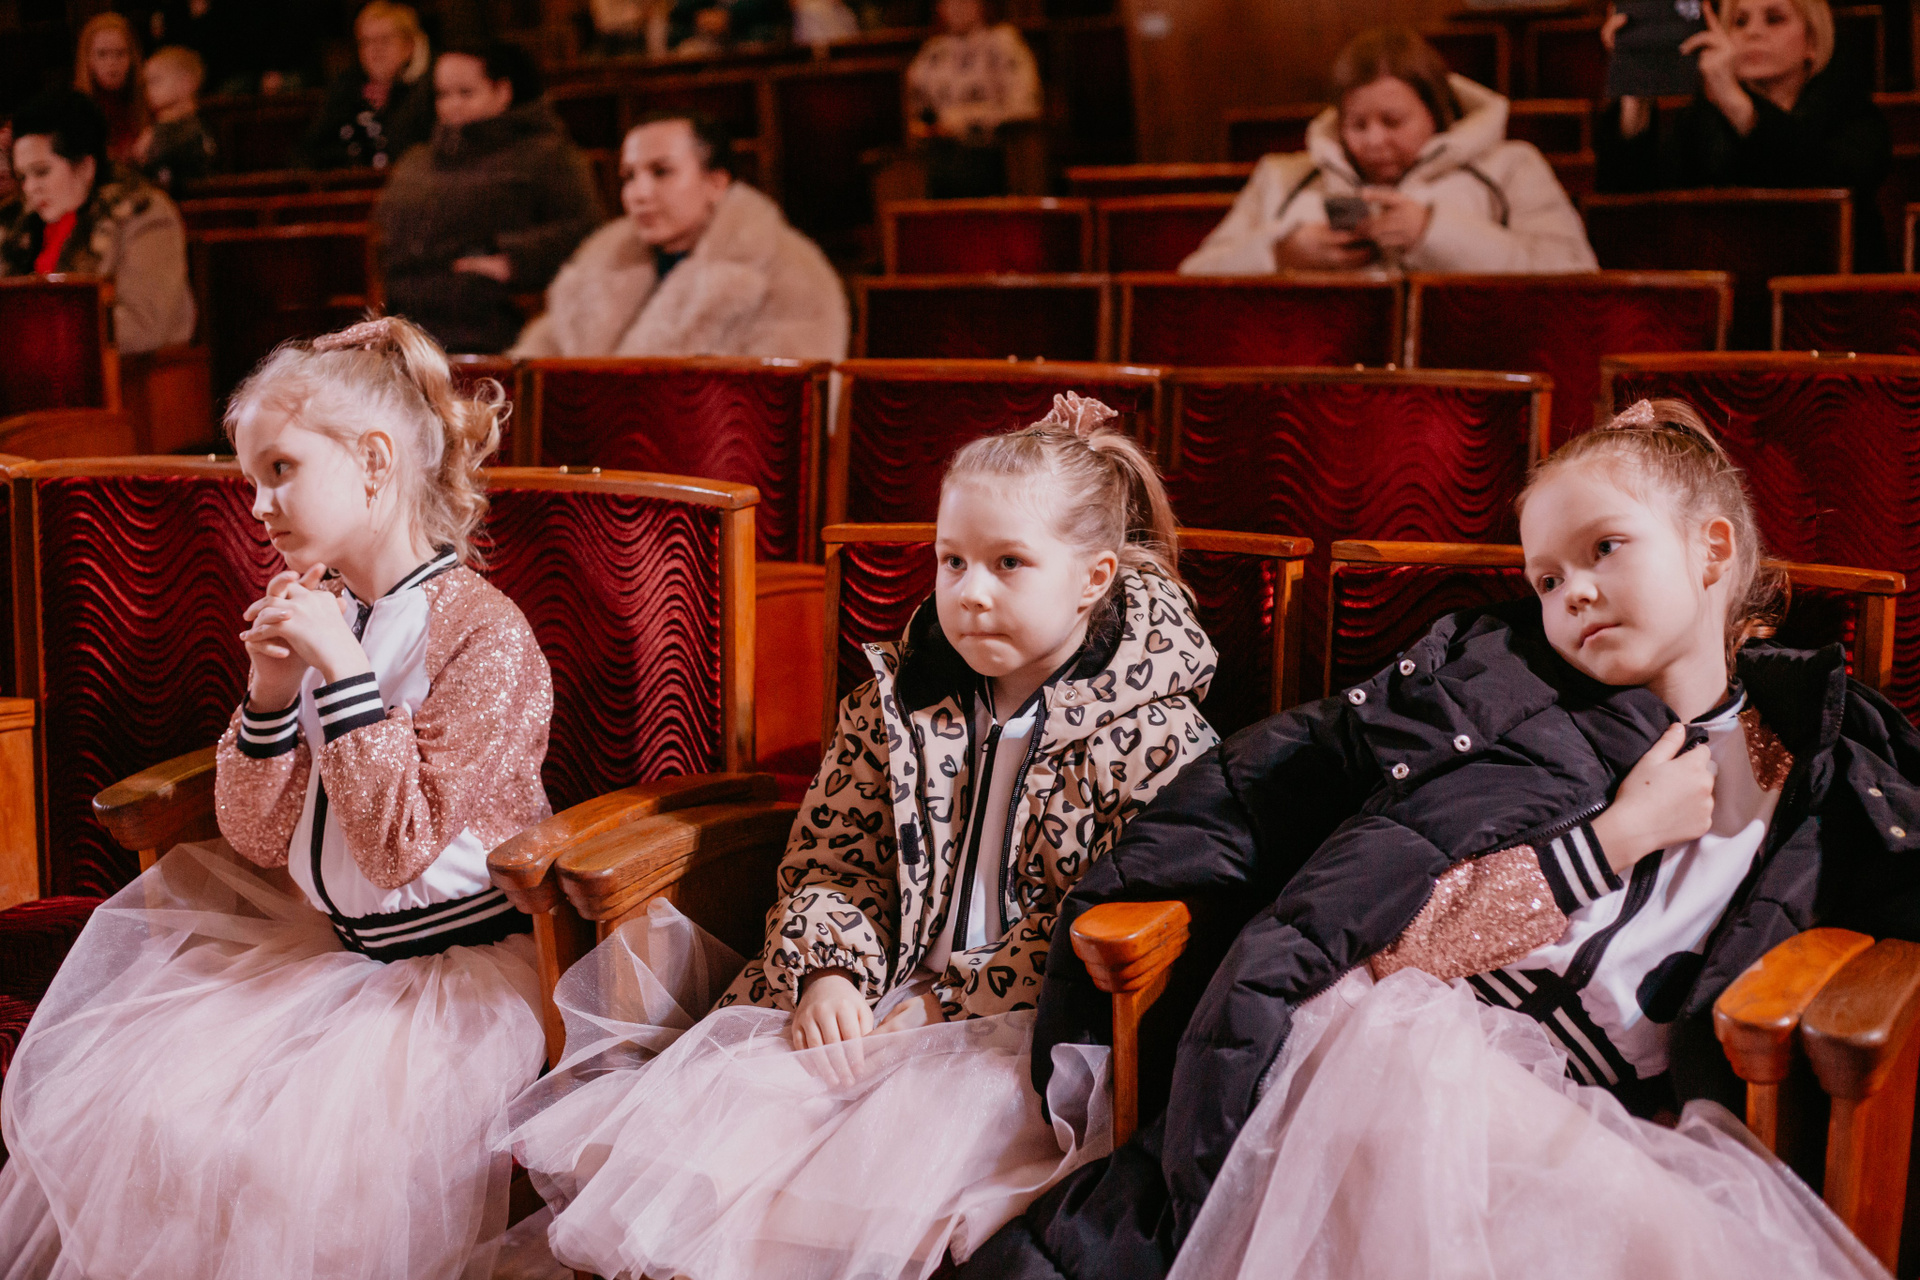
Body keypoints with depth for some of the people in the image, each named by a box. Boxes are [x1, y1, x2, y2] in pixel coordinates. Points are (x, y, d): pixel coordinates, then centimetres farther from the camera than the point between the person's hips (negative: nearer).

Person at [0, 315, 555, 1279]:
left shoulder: (486, 635, -17)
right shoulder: (310, 613, 6)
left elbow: (400, 849, -22)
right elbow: (256, 842, 7)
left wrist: (343, 668, -25)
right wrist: (270, 688, -9)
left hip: (456, 965, -8)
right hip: (323, 942, 8)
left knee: (280, 1142, -23)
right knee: (122, 1083, -2)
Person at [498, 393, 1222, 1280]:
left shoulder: (1156, 733, -6)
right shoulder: (898, 693, 9)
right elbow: (829, 853, 13)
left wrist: (946, 1005, -13)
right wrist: (829, 972, -7)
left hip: (1031, 1030, -4)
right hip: (877, 1001, 5)